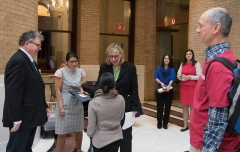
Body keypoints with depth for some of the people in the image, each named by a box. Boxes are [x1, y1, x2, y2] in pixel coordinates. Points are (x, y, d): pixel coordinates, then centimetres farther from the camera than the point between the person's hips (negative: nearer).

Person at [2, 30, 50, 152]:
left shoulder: (28, 60, 14)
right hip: (22, 117, -10)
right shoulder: (18, 61, -18)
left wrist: (44, 106, 18)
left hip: (30, 116, 10)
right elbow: (13, 93, -23)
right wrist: (16, 119, -23)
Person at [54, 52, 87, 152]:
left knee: (79, 130, 15)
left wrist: (82, 92, -4)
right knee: (62, 132, 0)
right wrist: (61, 107, -14)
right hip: (65, 104, -5)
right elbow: (57, 90, -9)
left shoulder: (80, 72, 5)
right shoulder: (61, 72, -10)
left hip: (77, 104, 5)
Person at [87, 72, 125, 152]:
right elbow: (121, 118, 3)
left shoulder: (93, 103, -20)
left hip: (101, 140, -3)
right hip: (117, 137, 3)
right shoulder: (121, 99, -13)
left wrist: (89, 134, 7)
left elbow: (91, 125, -12)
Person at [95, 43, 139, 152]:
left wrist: (134, 107, -6)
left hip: (125, 106, -2)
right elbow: (98, 85, 1)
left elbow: (134, 89, -4)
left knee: (125, 135, 12)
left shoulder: (130, 67, -8)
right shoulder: (104, 67, -2)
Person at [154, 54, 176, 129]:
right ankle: (159, 123, 12)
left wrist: (168, 86, -28)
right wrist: (161, 83, -21)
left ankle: (165, 123, 14)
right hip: (160, 90, 0)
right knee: (159, 107, 2)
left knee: (167, 107, 4)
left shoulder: (172, 70, 4)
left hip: (169, 90, 0)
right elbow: (156, 78, -2)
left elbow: (172, 79, -8)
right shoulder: (159, 68, 5)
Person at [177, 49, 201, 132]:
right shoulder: (182, 64, 13)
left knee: (192, 106, -4)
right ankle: (185, 125, 15)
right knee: (184, 106, 8)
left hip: (193, 87, -4)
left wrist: (189, 77, -14)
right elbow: (178, 75, 8)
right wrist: (182, 77, -12)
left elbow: (199, 76, -6)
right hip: (183, 87, 4)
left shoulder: (196, 64, 0)